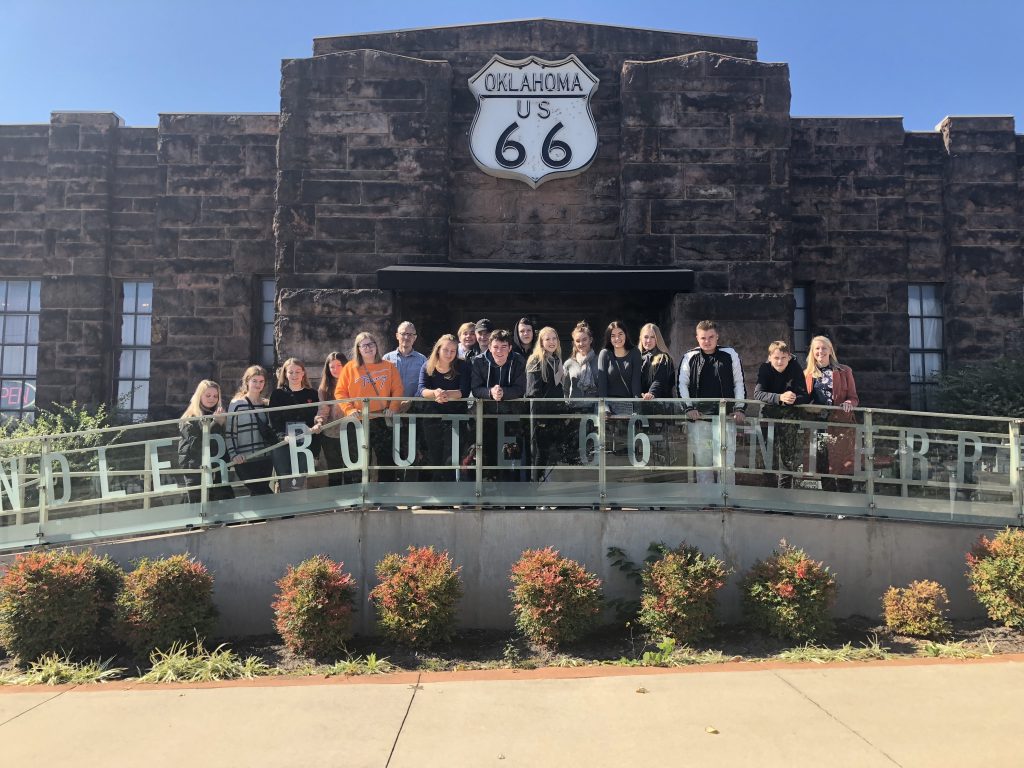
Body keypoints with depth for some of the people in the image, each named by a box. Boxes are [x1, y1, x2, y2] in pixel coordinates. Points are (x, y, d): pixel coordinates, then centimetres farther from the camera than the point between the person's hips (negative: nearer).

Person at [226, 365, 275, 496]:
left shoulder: (266, 404, 12)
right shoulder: (236, 404, -4)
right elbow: (229, 432, -7)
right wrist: (233, 455, -15)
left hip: (265, 459, 5)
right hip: (245, 460, -5)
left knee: (259, 494, 10)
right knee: (265, 495, -8)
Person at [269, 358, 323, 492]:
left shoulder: (312, 394, 10)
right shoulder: (277, 394, 6)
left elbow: (317, 421, 8)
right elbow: (274, 421, -2)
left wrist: (315, 451, -5)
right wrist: (283, 437, -21)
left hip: (305, 446, 1)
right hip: (283, 447, -1)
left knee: (300, 486, 0)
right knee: (285, 487, -4)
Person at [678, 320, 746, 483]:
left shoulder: (730, 355, 4)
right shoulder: (690, 357, 6)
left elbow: (739, 383, 8)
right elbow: (682, 384, 9)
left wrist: (739, 408, 0)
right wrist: (689, 407, -2)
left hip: (725, 415, -1)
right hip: (698, 417, 1)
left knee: (725, 462, -7)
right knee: (702, 461, 6)